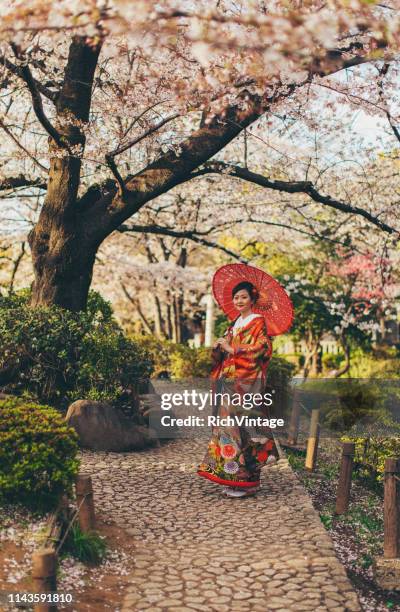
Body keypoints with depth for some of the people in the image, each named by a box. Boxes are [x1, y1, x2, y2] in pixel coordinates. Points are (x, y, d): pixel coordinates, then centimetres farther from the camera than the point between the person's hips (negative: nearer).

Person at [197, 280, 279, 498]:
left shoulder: (258, 322, -4)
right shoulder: (236, 324, 19)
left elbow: (262, 349, -16)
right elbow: (223, 355, 19)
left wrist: (232, 349, -13)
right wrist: (219, 347, -4)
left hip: (247, 384, -8)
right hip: (230, 383, 8)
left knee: (241, 426, -9)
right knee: (228, 423, 6)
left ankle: (246, 481, -3)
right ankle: (232, 477, 13)